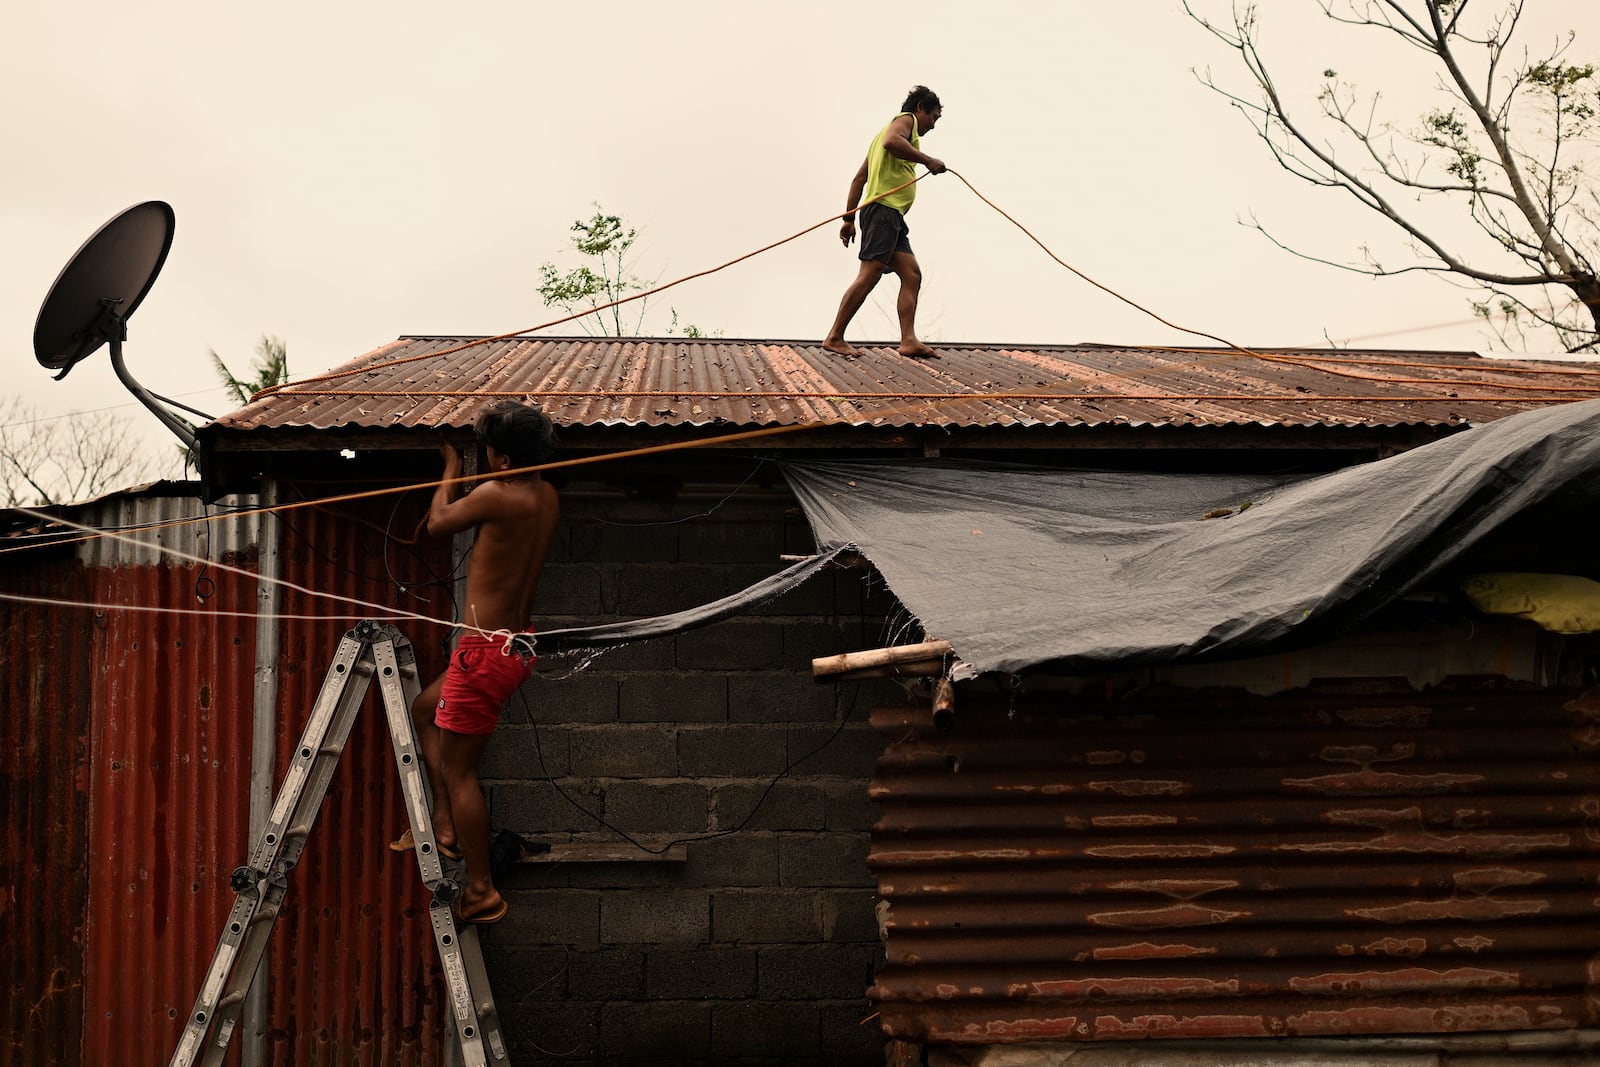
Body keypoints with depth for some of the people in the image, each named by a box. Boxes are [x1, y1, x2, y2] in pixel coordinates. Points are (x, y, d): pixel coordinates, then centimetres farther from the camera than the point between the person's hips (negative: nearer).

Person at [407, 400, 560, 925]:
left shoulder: (497, 494, -20)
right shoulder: (547, 496, 5)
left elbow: (438, 523, -1)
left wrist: (452, 467, 12)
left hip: (487, 650, -9)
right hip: (518, 644, 9)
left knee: (458, 768, 1)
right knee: (425, 708, 27)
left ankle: (482, 892, 7)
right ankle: (446, 823, 26)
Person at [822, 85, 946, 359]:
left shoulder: (892, 127, 31)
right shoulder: (906, 119, 4)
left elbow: (859, 178, 26)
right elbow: (891, 141, -23)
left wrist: (849, 218, 21)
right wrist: (927, 160, -17)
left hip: (892, 216, 10)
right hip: (884, 207, -10)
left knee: (912, 275, -1)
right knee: (869, 274, -14)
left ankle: (908, 341, -11)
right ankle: (835, 338, -15)